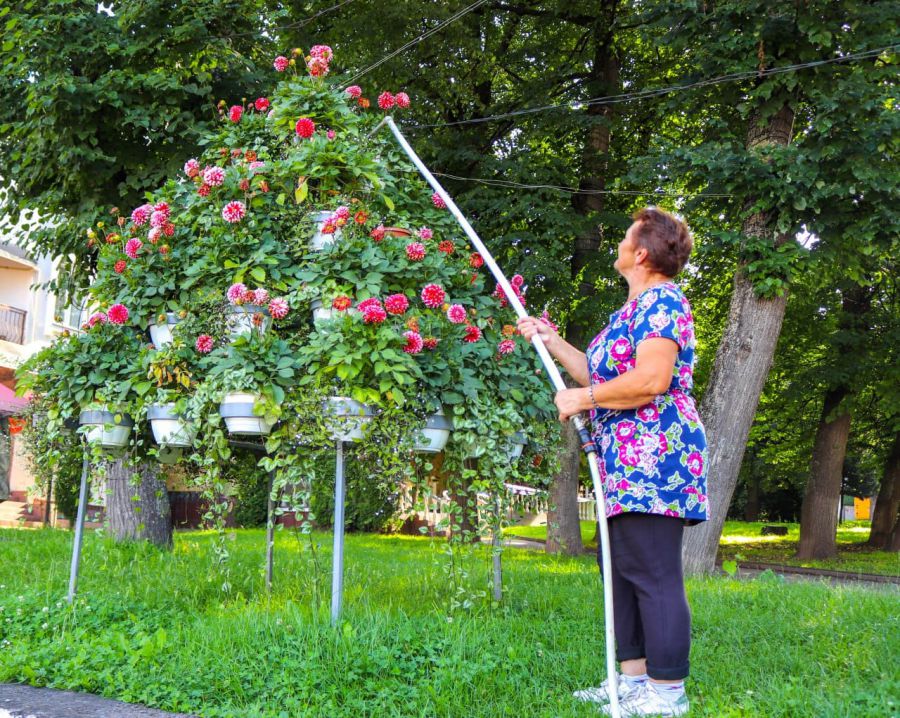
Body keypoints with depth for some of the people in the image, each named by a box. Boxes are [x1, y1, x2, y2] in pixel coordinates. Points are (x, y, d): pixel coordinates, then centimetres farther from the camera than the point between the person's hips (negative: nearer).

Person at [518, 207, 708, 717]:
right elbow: (602, 375, 25)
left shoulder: (661, 300, -11)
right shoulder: (637, 307, 21)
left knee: (653, 574, -8)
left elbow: (650, 380, -23)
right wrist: (552, 341, 26)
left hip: (653, 456, -11)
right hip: (628, 463, 11)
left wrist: (580, 398, -14)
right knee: (623, 568, 13)